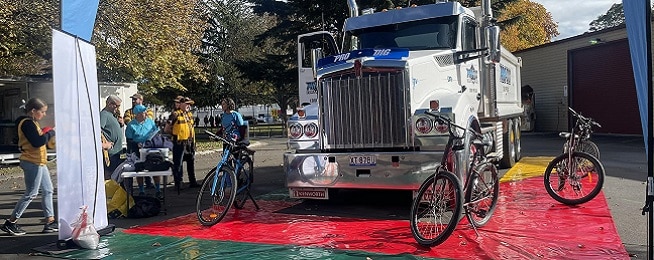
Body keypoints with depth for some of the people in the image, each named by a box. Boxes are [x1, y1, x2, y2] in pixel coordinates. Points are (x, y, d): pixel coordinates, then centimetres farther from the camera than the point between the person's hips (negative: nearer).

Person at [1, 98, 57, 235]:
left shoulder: (32, 123, 17)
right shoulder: (27, 123, -15)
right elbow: (37, 142, -24)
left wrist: (47, 134, 2)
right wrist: (51, 133, -13)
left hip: (39, 162, 10)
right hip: (32, 163, -10)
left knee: (48, 190, 10)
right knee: (31, 193, -3)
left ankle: (50, 222, 13)